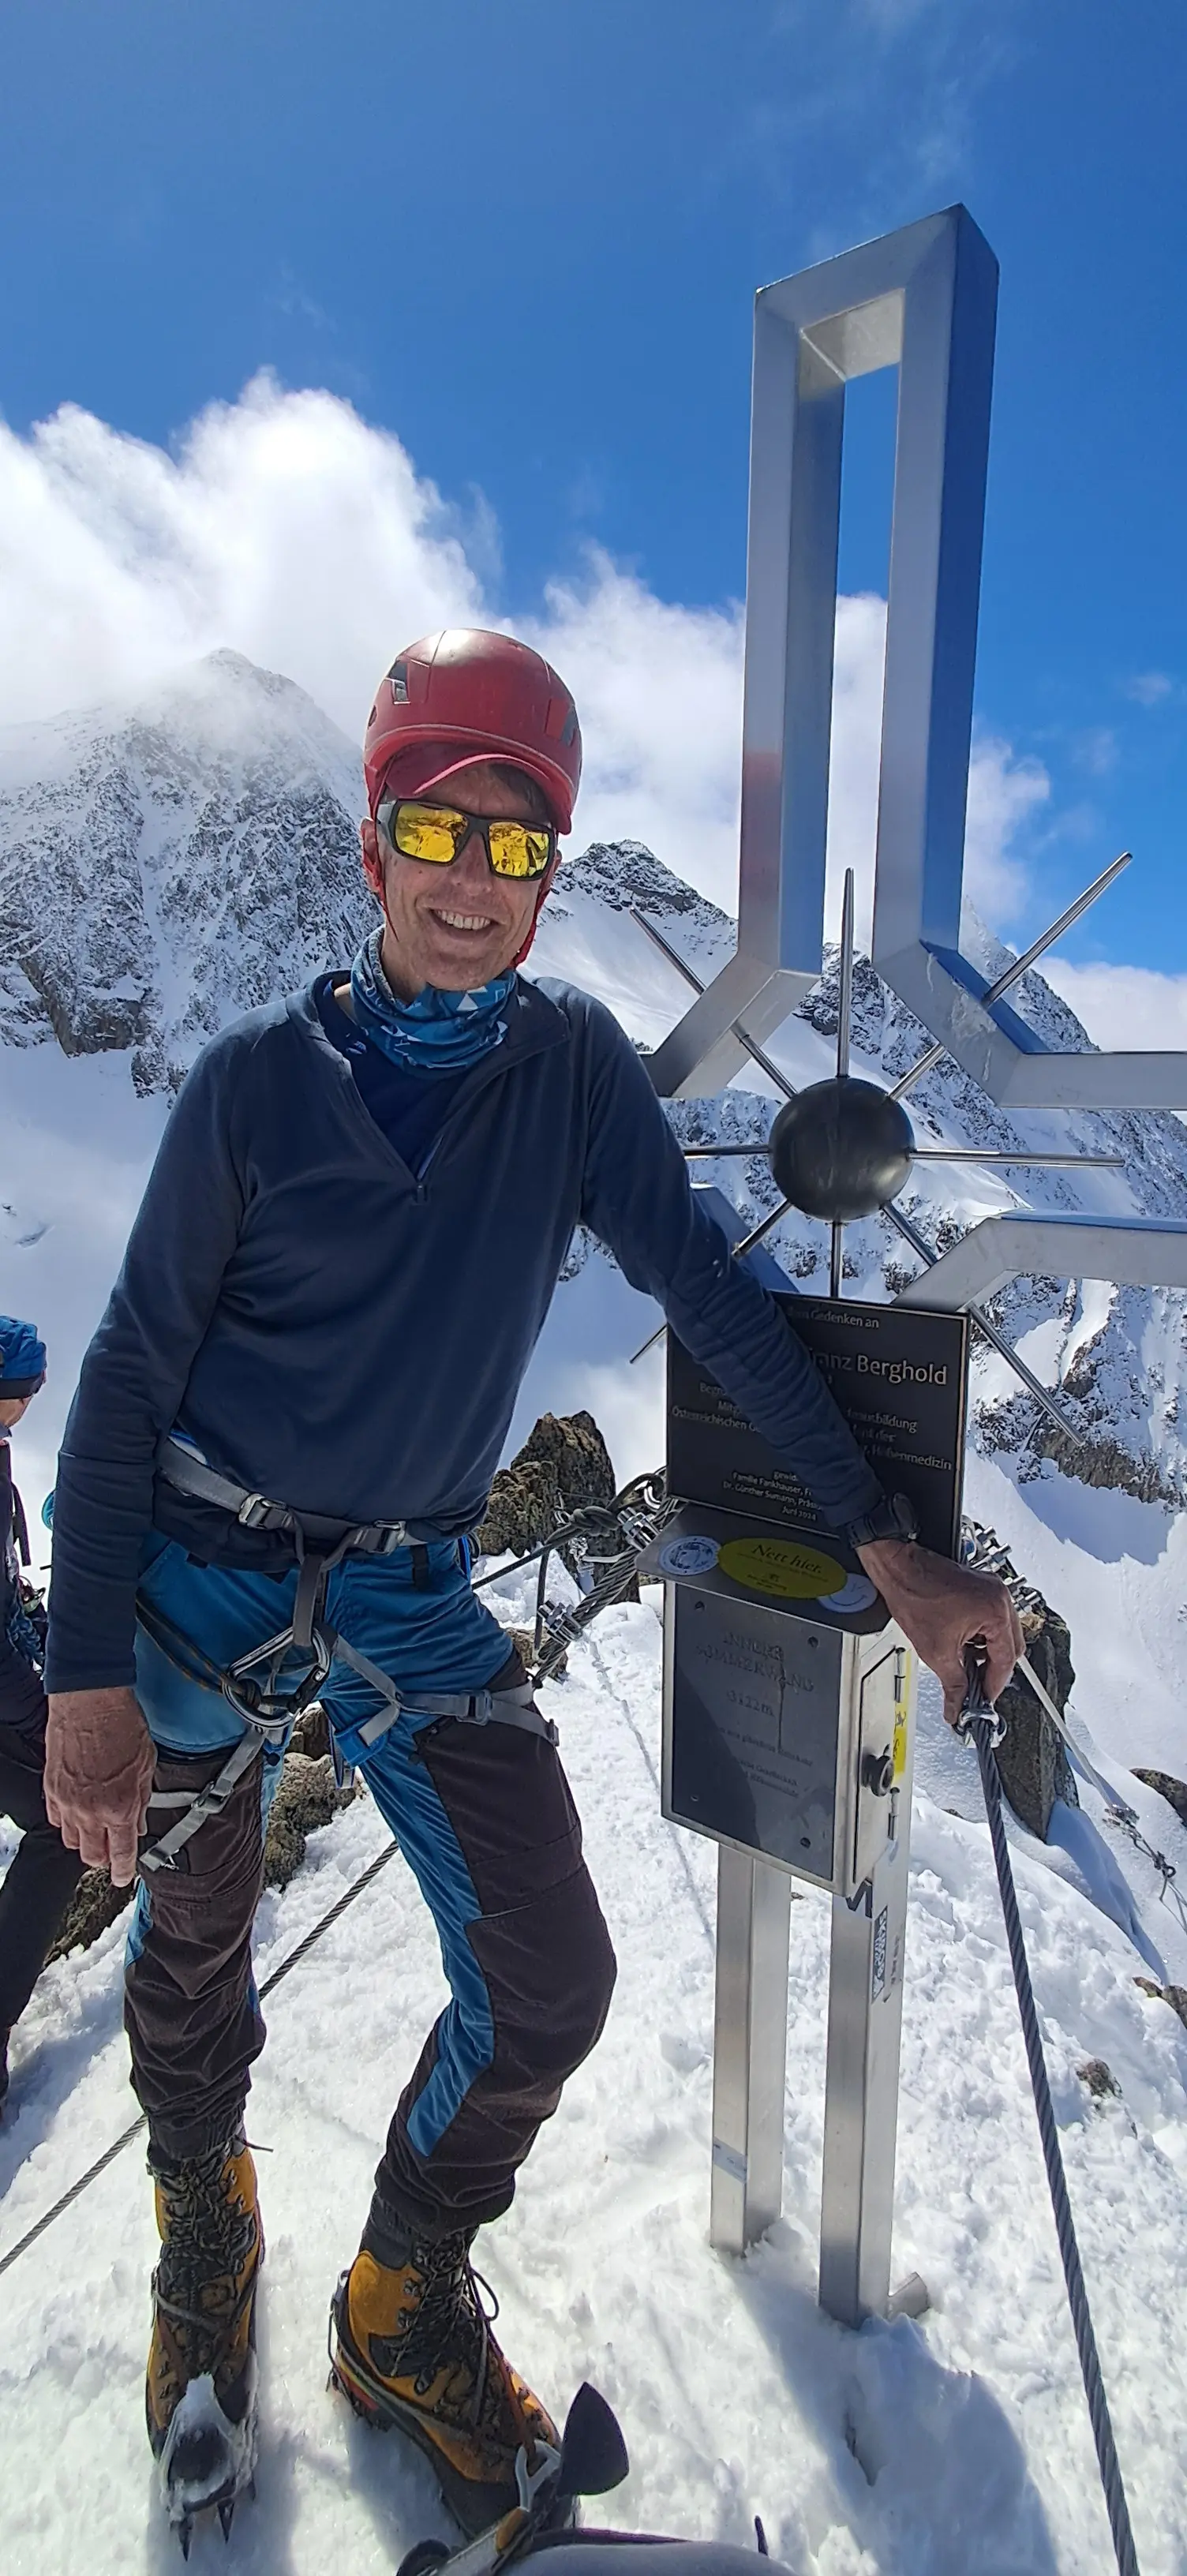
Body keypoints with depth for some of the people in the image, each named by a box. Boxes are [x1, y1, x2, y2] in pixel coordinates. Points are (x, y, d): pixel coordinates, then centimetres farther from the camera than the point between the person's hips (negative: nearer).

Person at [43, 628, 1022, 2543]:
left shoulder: (574, 1067, -4)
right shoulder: (261, 1078, -9)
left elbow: (710, 1294, -7)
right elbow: (135, 1371, -7)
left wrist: (887, 1543, -13)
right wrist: (87, 1679, -10)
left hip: (410, 1593, 1)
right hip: (202, 1570, 0)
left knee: (551, 1982, -2)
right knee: (194, 1940, 17)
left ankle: (403, 2304, 31)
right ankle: (205, 2213, 52)